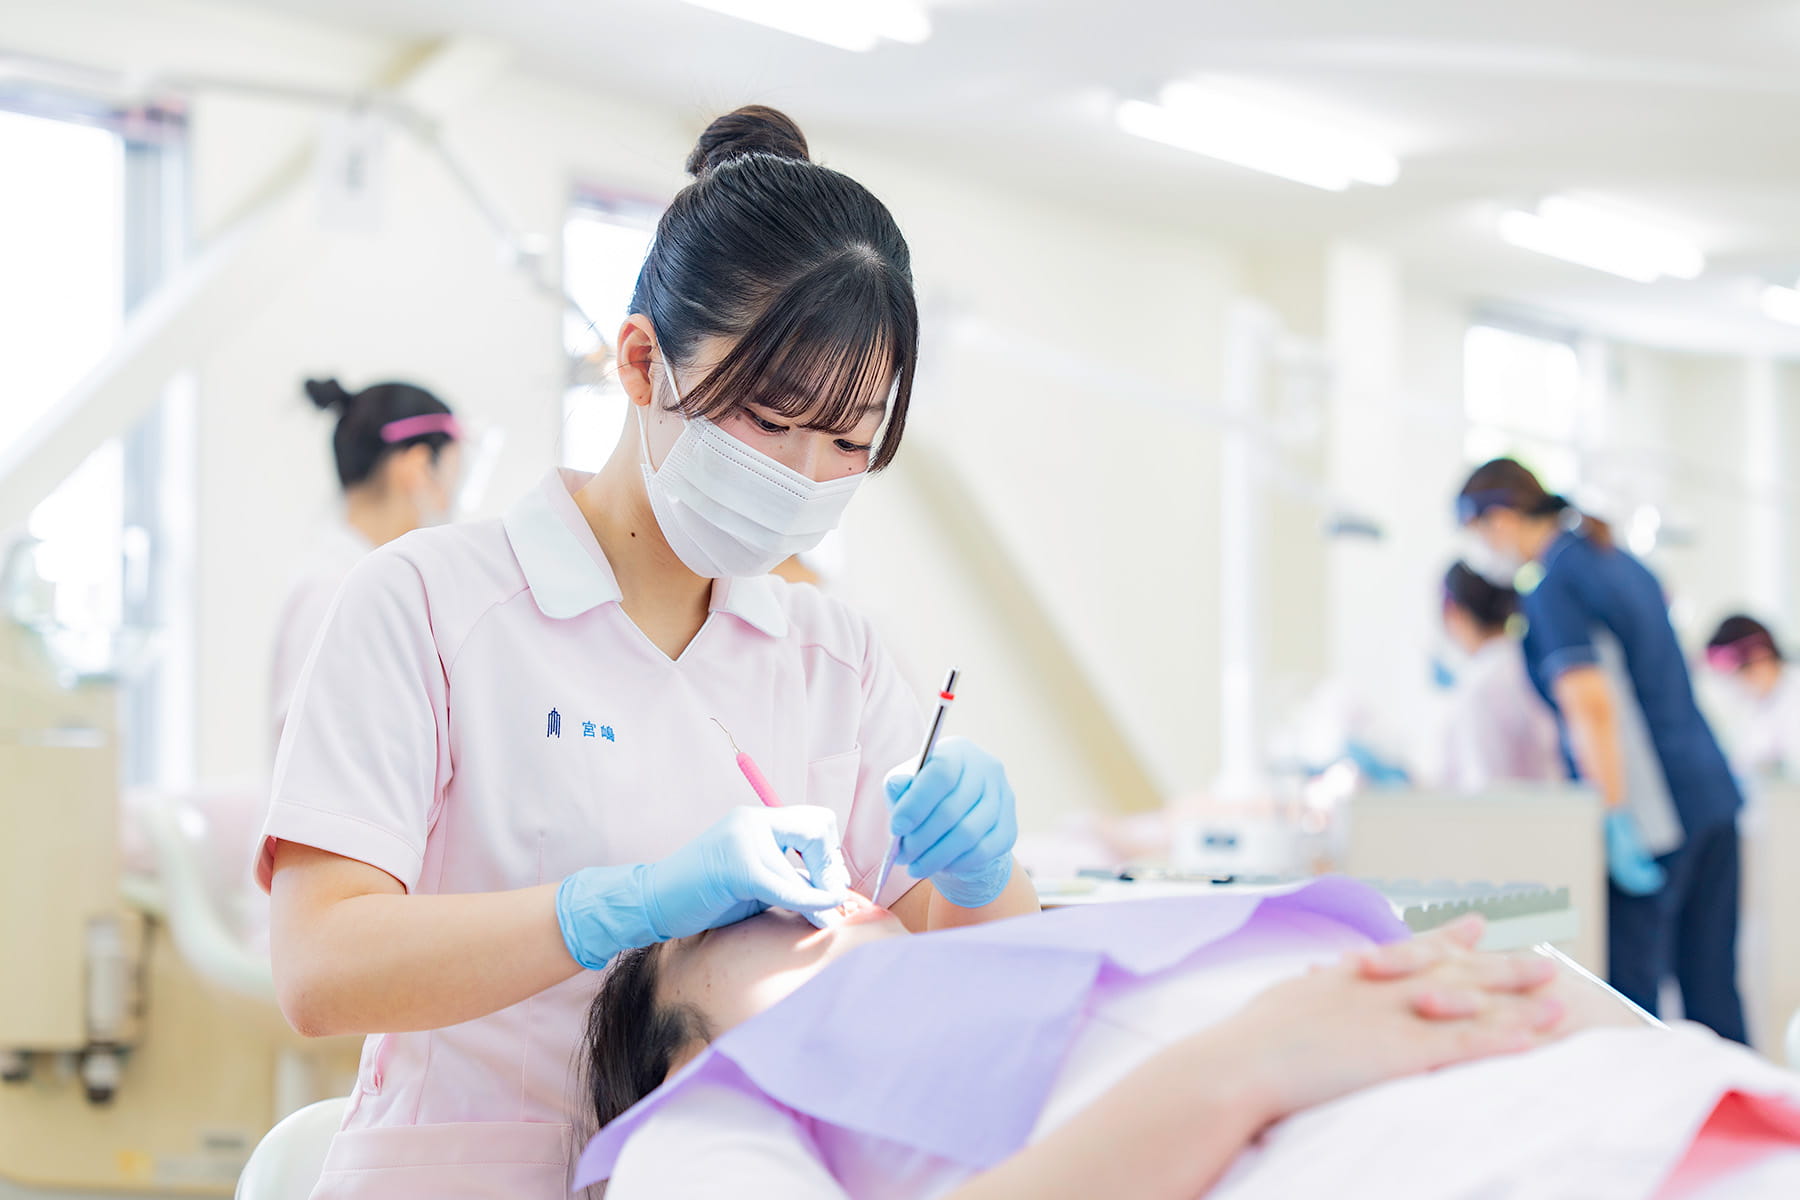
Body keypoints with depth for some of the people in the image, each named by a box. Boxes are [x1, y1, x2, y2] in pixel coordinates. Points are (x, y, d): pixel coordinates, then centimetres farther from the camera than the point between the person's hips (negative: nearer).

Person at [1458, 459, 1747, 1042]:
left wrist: (1618, 821, -21)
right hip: (1714, 795, 9)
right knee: (1712, 989, 9)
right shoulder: (1622, 562, 18)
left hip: (1652, 814, -9)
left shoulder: (1553, 587, -10)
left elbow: (1592, 705, -20)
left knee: (1628, 987, -5)